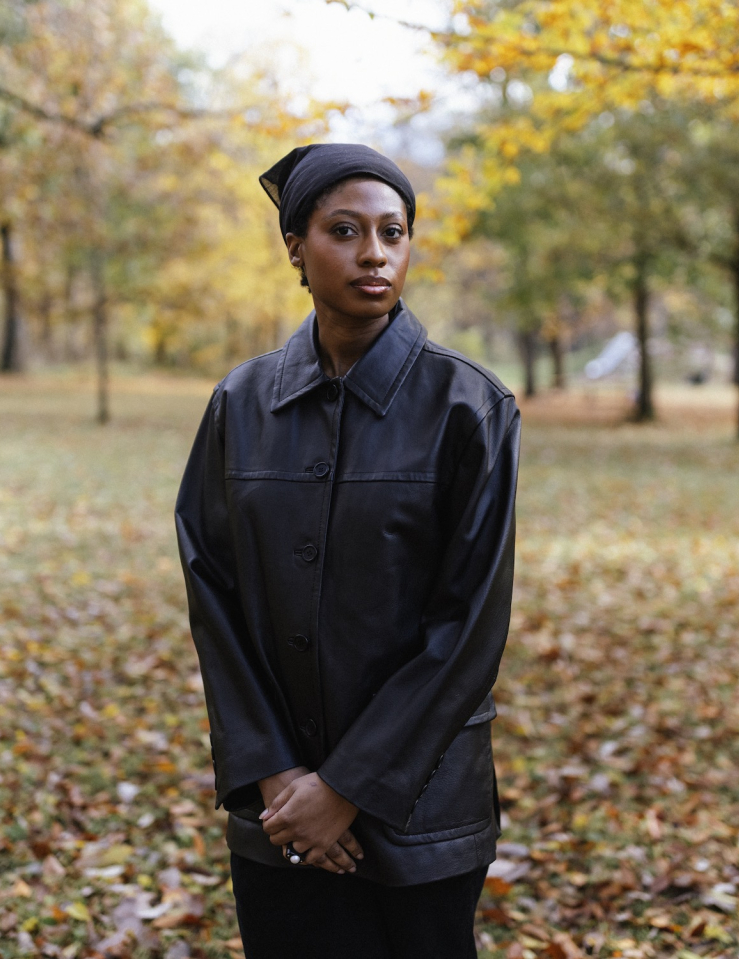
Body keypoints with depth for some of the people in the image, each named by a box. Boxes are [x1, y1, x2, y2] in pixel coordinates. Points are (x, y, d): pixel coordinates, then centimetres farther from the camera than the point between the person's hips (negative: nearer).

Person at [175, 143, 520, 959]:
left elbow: (472, 623, -12)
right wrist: (269, 772, -8)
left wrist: (350, 786, -13)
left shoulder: (465, 405, -10)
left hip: (417, 802, -2)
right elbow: (211, 594, 1)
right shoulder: (243, 405, 1)